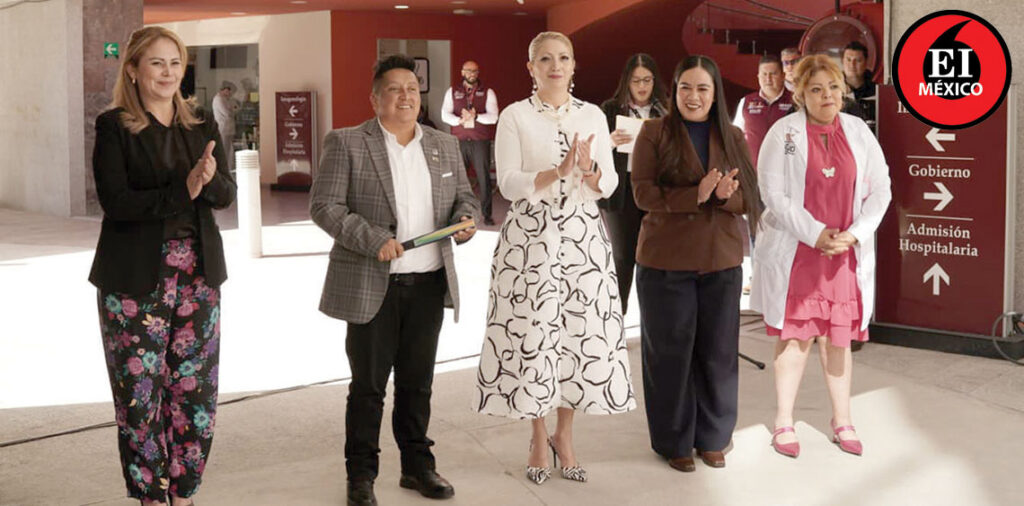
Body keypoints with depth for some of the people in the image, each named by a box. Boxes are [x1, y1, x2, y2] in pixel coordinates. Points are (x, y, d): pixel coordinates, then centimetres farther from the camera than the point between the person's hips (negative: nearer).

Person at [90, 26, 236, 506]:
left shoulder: (201, 125, 9)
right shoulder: (113, 126, -4)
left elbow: (227, 195, 4)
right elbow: (115, 201, -13)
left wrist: (210, 179, -19)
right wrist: (183, 189, -22)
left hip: (197, 275, 4)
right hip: (135, 279, -4)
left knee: (195, 391, 6)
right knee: (140, 393, 2)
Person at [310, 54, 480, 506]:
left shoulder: (444, 145, 12)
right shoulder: (346, 143, -3)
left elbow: (465, 196, 18)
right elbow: (324, 207, -9)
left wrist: (465, 219, -6)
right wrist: (374, 240, -20)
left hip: (429, 283, 4)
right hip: (371, 284, -4)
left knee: (417, 381, 13)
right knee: (368, 384, 4)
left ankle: (417, 465, 25)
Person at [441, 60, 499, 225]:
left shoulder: (488, 92, 8)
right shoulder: (452, 92, 13)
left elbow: (493, 117, -4)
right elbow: (445, 115, 2)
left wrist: (475, 117, -20)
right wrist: (461, 121, -15)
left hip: (481, 141, -1)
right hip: (459, 141, 1)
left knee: (483, 177, -4)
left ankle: (487, 214, 3)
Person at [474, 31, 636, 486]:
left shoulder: (593, 116, 9)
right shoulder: (515, 116, 0)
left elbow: (609, 186, 6)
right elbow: (508, 184, -9)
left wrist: (589, 169, -16)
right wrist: (557, 172, -22)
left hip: (584, 238, 3)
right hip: (531, 239, -3)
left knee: (582, 333, 3)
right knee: (532, 333, -1)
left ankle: (564, 434, 20)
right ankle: (538, 438, 16)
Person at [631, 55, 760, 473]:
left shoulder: (732, 137, 7)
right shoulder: (655, 132, -2)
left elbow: (749, 198, 4)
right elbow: (642, 193, -10)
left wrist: (726, 195, -19)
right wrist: (696, 194, -23)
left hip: (722, 261, 3)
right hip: (665, 261, -3)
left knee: (718, 351, 9)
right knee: (670, 352, 5)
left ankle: (712, 437, 25)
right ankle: (673, 440, 20)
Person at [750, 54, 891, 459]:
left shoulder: (859, 133, 6)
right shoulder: (784, 133, -4)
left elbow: (880, 190, 5)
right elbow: (773, 193, -11)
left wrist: (854, 234, -9)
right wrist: (815, 233, -16)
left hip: (845, 254, 3)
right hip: (795, 253, -3)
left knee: (838, 338, 10)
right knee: (795, 337, 2)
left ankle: (842, 421, 23)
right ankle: (784, 423, 13)